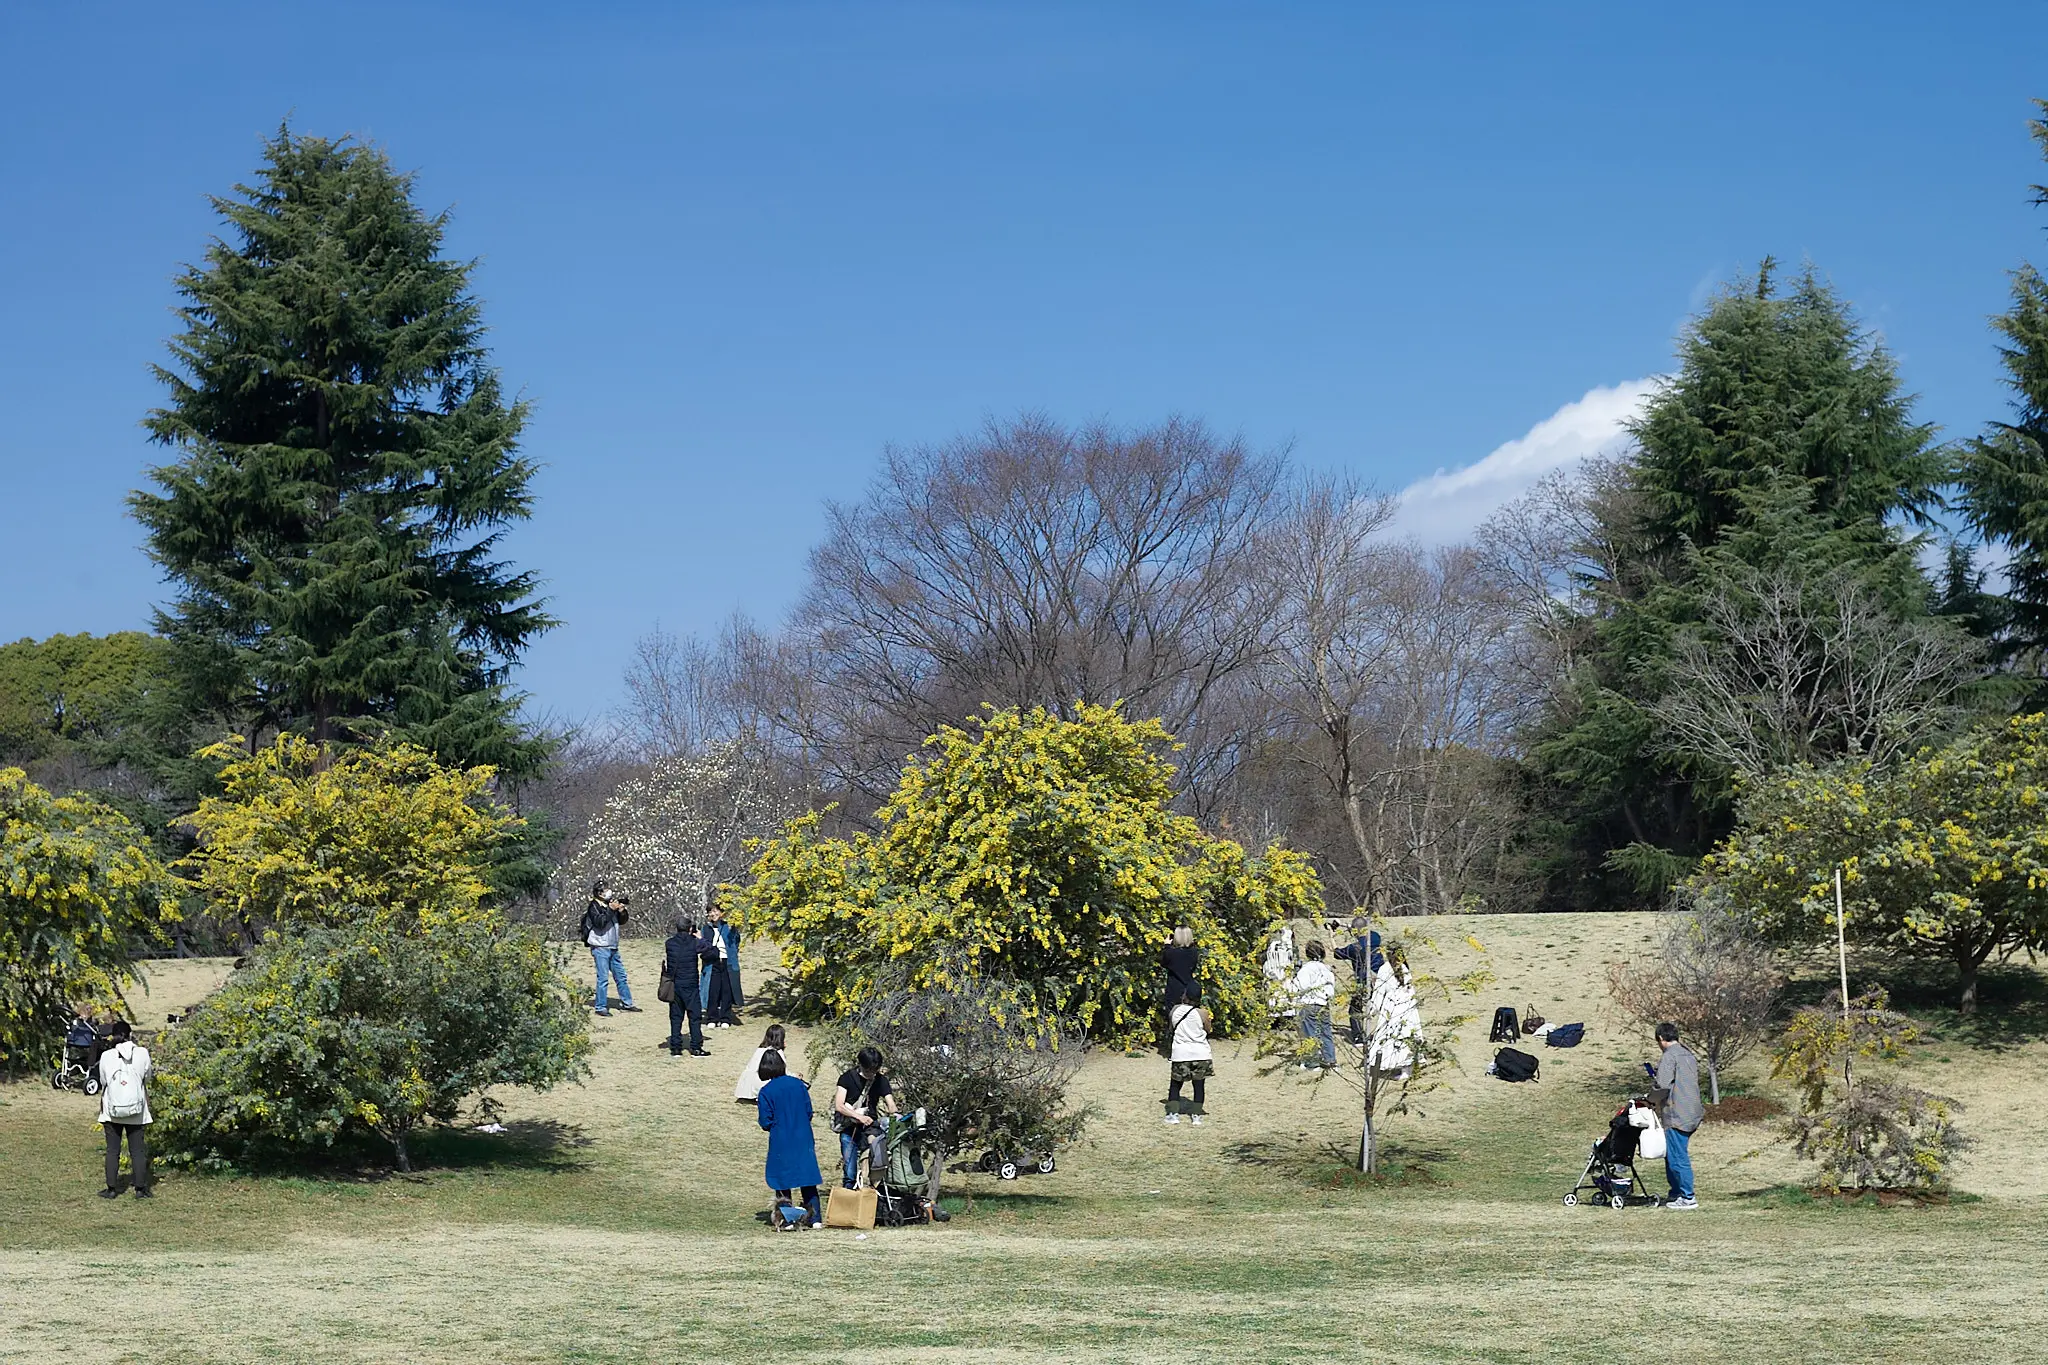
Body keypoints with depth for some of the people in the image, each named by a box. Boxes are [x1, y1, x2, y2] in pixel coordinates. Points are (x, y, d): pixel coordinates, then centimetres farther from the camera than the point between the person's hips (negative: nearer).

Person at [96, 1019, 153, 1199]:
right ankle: (140, 1189, 6)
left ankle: (112, 1189, 7)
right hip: (136, 1112, 0)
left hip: (112, 1110, 0)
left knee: (112, 1150, 7)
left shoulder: (107, 1056, -8)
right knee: (138, 1150, 7)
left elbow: (103, 1082, 0)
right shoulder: (142, 1053, -8)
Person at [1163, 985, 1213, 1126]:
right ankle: (1196, 1115, 8)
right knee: (1199, 1085, 9)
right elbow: (1208, 1031, 2)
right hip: (1200, 1053, -1)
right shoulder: (1202, 1014, -11)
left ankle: (1173, 1114, 5)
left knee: (1175, 1084, 13)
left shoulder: (1175, 1010, -4)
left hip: (1180, 1053, 1)